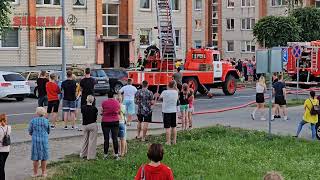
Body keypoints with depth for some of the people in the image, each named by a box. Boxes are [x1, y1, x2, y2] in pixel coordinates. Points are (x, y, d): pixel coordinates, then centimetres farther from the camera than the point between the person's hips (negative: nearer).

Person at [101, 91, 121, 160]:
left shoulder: (104, 103, -9)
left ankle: (105, 154, 6)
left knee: (106, 139, 2)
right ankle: (116, 154, 7)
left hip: (105, 122, -2)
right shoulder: (117, 102, -1)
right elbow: (119, 112, 10)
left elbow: (102, 112, -1)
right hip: (115, 122, 2)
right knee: (115, 138, 5)